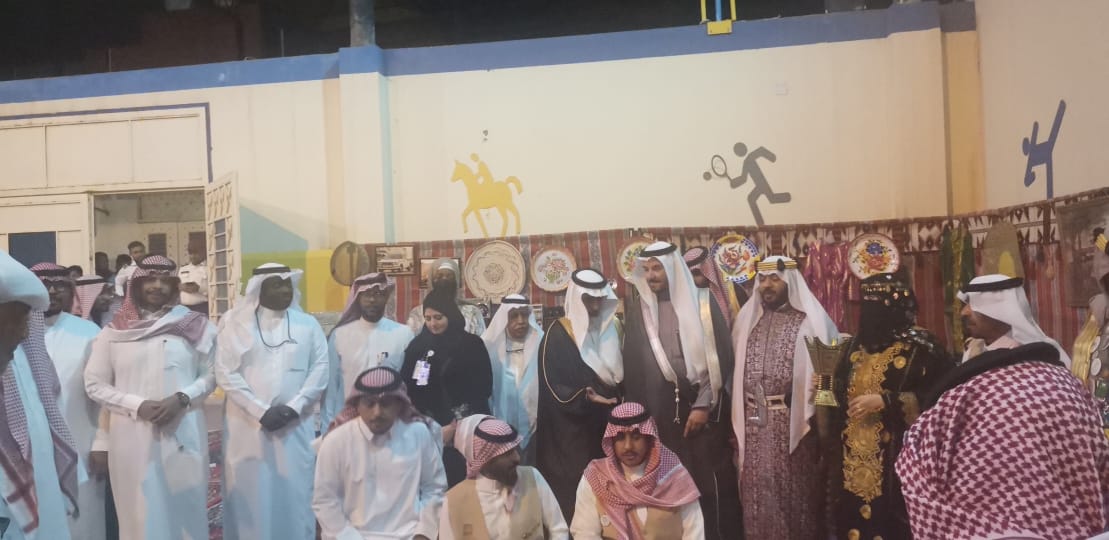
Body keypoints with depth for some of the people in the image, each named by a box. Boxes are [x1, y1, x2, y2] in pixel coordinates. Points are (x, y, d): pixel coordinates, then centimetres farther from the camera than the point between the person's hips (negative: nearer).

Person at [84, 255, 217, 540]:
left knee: (184, 509, 4)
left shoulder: (193, 326, 3)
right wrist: (137, 405, -9)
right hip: (132, 435, 0)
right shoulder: (114, 331, 5)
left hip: (183, 433, 0)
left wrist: (182, 399, -13)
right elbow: (94, 384, 5)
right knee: (141, 512, 5)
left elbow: (211, 375, 4)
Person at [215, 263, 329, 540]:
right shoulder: (236, 324, 2)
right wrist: (260, 411, -12)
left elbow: (320, 370, 2)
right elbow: (226, 373, -4)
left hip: (295, 427, 1)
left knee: (294, 494, 4)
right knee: (250, 494, 4)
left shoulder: (308, 324, 6)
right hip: (248, 426, -1)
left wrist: (293, 408, -10)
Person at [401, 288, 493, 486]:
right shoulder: (417, 346, 7)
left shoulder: (472, 344, -1)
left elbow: (482, 390, -3)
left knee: (461, 480, -8)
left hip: (465, 431, -2)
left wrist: (455, 425, -9)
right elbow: (408, 389, 5)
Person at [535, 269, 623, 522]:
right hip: (571, 431, -5)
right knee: (572, 487, -3)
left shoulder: (611, 329, 9)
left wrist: (619, 400, -1)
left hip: (606, 425, 5)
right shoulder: (558, 335, -8)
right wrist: (585, 398, -24)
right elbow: (553, 386, -12)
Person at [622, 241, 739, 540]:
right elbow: (632, 364, 6)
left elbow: (722, 357, -4)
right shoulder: (637, 308, 5)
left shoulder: (702, 302, -2)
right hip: (660, 409, 2)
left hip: (704, 405, -2)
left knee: (713, 479, 2)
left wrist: (703, 405, -9)